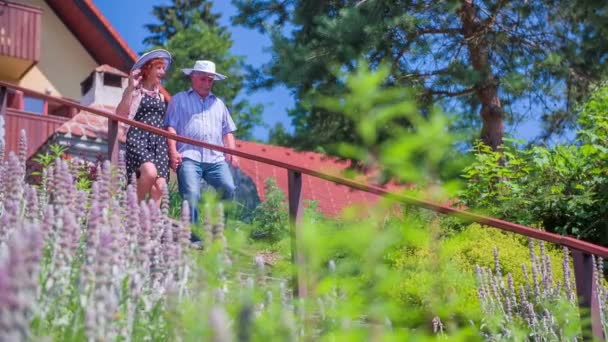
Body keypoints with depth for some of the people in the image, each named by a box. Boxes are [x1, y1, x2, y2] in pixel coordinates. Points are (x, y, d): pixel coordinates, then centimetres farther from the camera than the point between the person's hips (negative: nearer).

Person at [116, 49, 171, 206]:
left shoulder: (160, 95, 23)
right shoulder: (135, 91, 5)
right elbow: (120, 114, -10)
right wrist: (130, 88, -14)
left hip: (159, 141, 6)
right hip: (138, 138, -6)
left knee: (159, 186, -9)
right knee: (150, 172, -31)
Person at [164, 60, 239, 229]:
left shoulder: (218, 103, 29)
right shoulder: (179, 99, 17)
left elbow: (227, 131, 26)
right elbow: (171, 127, 6)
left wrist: (232, 152, 10)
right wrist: (173, 151, -7)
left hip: (216, 158, 3)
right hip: (189, 157, -3)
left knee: (228, 188, -18)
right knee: (191, 195, -19)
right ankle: (193, 237, -15)